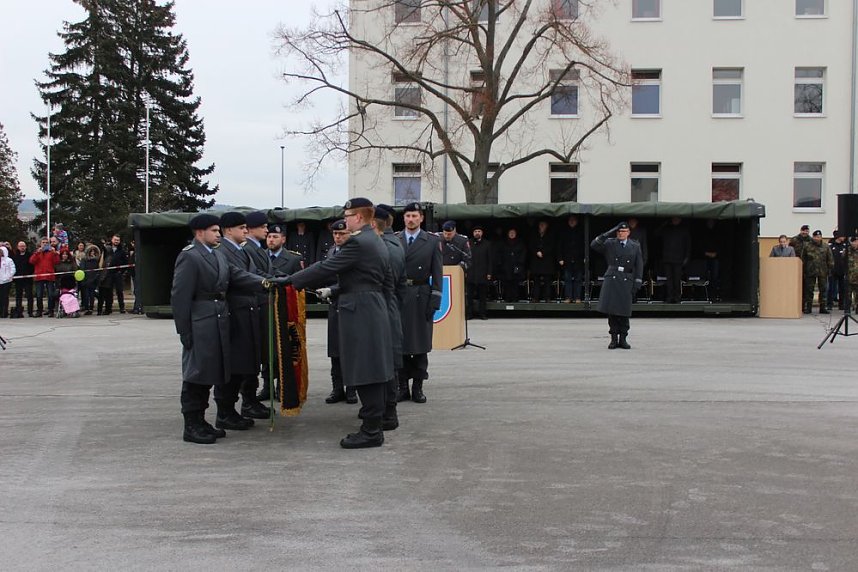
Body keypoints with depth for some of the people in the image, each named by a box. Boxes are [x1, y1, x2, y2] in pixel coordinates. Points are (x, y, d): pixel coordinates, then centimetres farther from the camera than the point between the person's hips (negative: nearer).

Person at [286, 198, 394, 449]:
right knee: (374, 371, 15)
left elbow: (325, 268, -16)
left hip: (360, 313, -10)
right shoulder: (377, 242, 15)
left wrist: (289, 280, -10)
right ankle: (374, 424, 24)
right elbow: (388, 282, 20)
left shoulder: (358, 242, -15)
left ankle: (371, 431, -3)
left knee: (365, 373, -6)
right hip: (374, 308, 10)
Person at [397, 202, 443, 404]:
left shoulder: (432, 241, 4)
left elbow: (437, 273, 2)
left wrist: (434, 300, -5)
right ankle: (403, 386, 10)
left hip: (421, 297, -1)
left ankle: (418, 387, 10)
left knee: (421, 343, 3)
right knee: (400, 343, 3)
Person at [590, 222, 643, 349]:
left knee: (624, 311, 1)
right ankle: (614, 339, 7)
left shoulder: (635, 246, 10)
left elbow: (639, 265, 8)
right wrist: (609, 233, -14)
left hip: (626, 280, 0)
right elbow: (594, 245, -8)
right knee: (611, 310, -2)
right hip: (611, 279, 0)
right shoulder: (609, 243, 7)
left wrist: (638, 282, -1)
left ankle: (623, 339, 11)